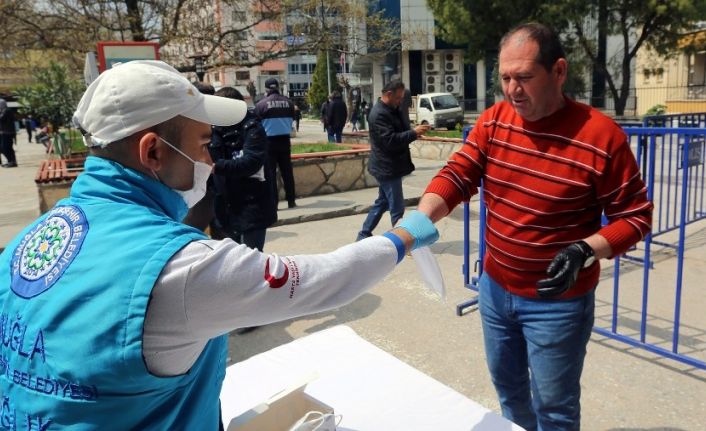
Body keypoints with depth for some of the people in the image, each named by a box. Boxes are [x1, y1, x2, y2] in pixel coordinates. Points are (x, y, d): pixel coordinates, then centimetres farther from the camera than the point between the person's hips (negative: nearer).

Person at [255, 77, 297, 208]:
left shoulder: (261, 104, -9)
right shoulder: (288, 102, 1)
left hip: (269, 141, -3)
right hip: (284, 140, 3)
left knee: (270, 172, 3)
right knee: (287, 171, 9)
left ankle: (272, 202, 1)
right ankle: (291, 200, 13)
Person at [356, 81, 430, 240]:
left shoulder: (391, 110, 13)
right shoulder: (379, 114, -20)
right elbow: (391, 140, -27)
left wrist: (414, 132, 8)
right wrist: (414, 133, -25)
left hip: (388, 167, 11)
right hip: (387, 168, -11)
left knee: (382, 202, 18)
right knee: (397, 208, -3)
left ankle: (364, 234, 26)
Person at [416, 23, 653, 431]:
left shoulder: (601, 135, -18)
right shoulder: (492, 122, -5)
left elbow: (635, 216, -11)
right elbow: (457, 176, -11)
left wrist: (585, 252, -27)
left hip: (558, 301, -4)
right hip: (495, 287, 5)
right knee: (507, 383, 25)